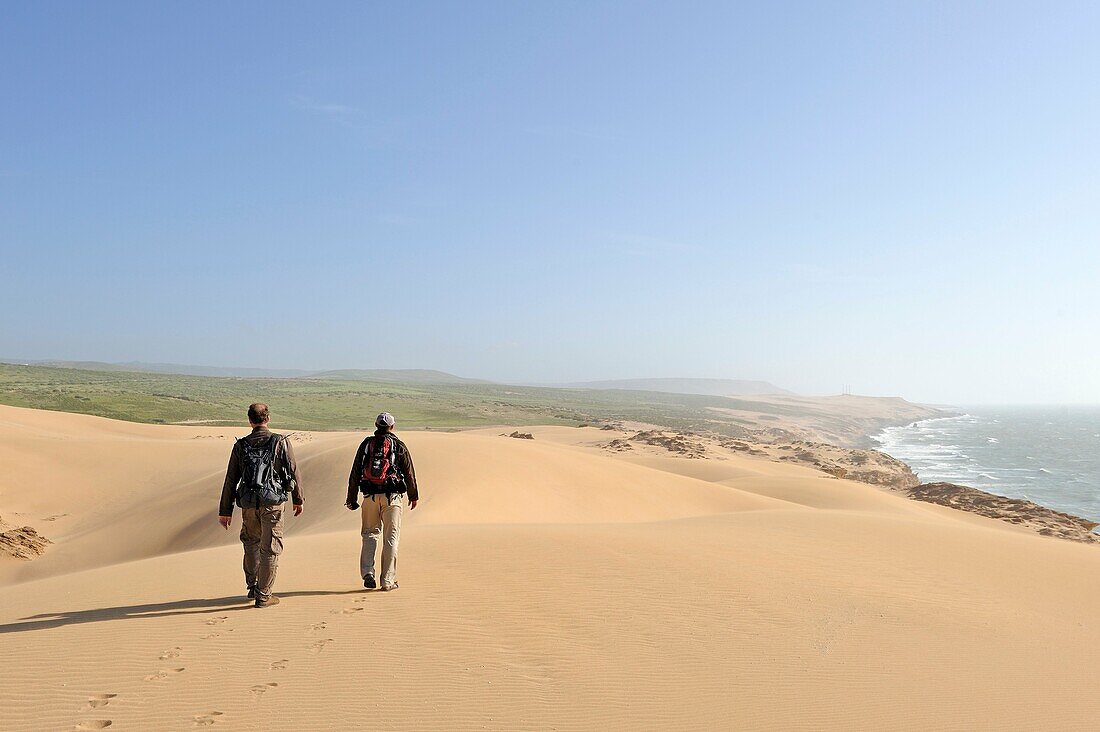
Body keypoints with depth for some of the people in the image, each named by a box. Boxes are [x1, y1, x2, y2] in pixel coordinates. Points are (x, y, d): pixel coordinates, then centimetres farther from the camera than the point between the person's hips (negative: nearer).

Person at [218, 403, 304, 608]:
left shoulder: (240, 445, 3)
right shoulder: (281, 442, -4)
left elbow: (230, 480, 4)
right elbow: (293, 472, -2)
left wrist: (225, 511, 10)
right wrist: (298, 500, 11)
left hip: (248, 504, 3)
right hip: (272, 503, -3)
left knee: (251, 544, 23)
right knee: (270, 549, 4)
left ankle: (252, 587, 31)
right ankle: (263, 595, 6)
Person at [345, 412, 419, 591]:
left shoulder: (366, 444, 7)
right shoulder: (399, 445, 3)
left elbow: (355, 473, 8)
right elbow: (409, 472, 5)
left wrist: (351, 498, 14)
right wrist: (413, 496, 17)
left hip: (370, 496, 2)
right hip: (393, 496, -2)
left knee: (370, 534, 15)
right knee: (391, 537, 4)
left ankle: (367, 572, 0)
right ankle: (388, 581, 4)